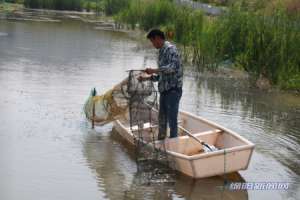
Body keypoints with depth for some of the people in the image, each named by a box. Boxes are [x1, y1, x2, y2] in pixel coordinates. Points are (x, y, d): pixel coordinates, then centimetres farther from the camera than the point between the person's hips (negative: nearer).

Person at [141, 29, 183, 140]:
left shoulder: (170, 49, -8)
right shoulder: (161, 52, 19)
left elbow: (173, 67, -23)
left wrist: (154, 70, -22)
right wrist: (147, 78, 16)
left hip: (173, 89, -9)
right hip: (164, 90, 9)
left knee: (172, 119, -6)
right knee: (162, 118, 14)